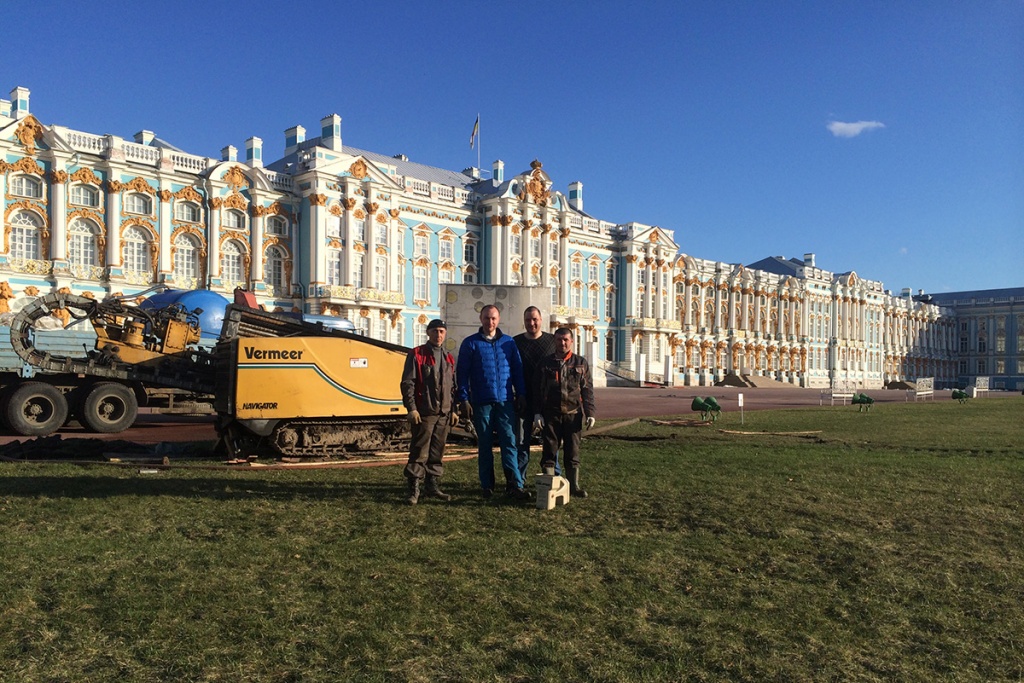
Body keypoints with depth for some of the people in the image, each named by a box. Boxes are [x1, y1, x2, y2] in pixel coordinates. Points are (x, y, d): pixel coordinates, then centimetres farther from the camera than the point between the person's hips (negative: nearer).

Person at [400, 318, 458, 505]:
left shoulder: (449, 358, 16)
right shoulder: (416, 355, -1)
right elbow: (407, 383, -6)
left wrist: (454, 410, 13)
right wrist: (411, 408, -13)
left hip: (444, 413, 5)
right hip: (424, 413, -5)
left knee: (437, 452, 10)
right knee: (419, 452, -4)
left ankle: (433, 486, 20)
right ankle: (414, 489, 4)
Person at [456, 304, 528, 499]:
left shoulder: (508, 342, 9)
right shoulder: (470, 343, 3)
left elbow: (517, 369, 11)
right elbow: (462, 372, 1)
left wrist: (521, 394, 3)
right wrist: (464, 399, -5)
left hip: (505, 401, 1)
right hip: (481, 403, -1)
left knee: (509, 442, -5)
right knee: (484, 445, 7)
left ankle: (515, 484, -5)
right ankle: (487, 486, 15)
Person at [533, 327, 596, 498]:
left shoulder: (581, 363, 7)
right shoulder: (546, 363, 6)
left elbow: (588, 390, 6)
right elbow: (538, 390, 6)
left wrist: (590, 413, -1)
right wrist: (537, 412, -1)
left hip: (573, 414, 1)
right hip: (550, 415, 0)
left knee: (573, 452, 7)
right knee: (549, 451, 3)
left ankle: (574, 486, 18)